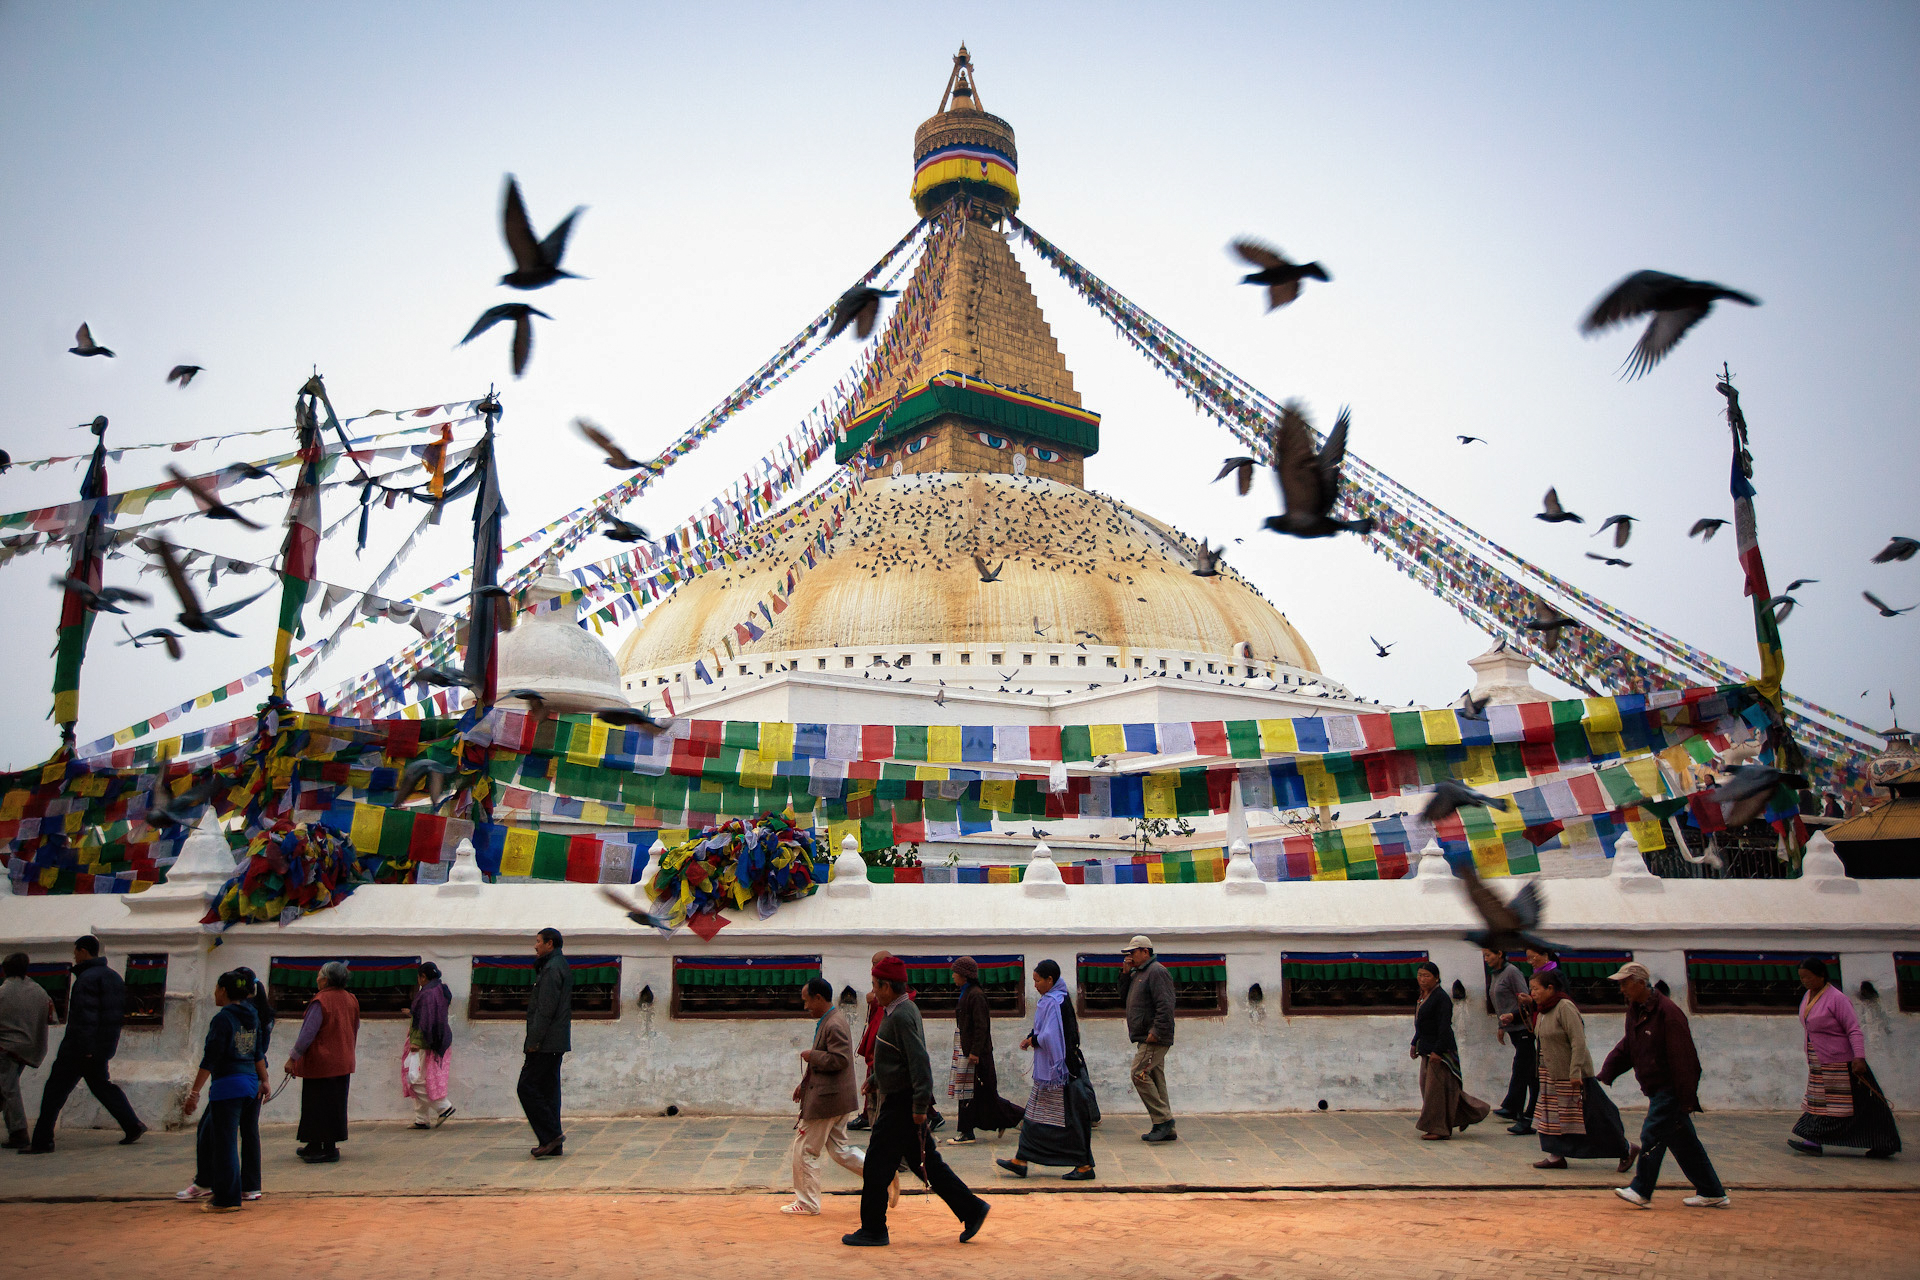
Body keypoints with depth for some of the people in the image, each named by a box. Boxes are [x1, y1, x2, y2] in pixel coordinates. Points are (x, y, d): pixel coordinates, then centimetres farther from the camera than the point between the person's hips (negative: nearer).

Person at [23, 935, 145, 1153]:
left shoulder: (87, 978, -15)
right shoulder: (114, 976, 14)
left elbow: (86, 1015, -22)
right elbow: (121, 1012, 17)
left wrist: (85, 1048, -22)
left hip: (79, 1047, -9)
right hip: (104, 1046, 9)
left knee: (55, 1090, 0)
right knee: (101, 1085, 18)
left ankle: (42, 1141, 1)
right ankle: (132, 1125, 13)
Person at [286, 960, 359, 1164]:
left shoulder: (320, 1001, -17)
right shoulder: (350, 1000, 5)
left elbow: (307, 1034, -17)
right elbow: (354, 1031, 14)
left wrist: (293, 1058, -9)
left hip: (319, 1063, -7)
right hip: (343, 1063, 7)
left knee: (317, 1105, 2)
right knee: (335, 1104, 13)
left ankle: (316, 1146, 6)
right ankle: (330, 1146, 19)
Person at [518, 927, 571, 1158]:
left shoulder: (552, 969, -14)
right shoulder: (562, 966, 18)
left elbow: (545, 1009, -20)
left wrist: (533, 1041, -18)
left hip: (546, 1043, -10)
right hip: (556, 1042, 10)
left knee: (528, 1087, -6)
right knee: (548, 1089, 11)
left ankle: (550, 1135, -7)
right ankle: (552, 1143, 12)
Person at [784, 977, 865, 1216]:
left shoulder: (834, 1025, -20)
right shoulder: (828, 1021, 13)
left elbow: (839, 1060, -28)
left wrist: (811, 1055, -16)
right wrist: (804, 1083, 19)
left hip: (826, 1098, -10)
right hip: (838, 1099, 10)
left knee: (805, 1150, 2)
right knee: (839, 1149, 15)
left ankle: (807, 1203, 13)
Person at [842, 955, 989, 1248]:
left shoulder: (901, 1016, -20)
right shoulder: (902, 1010, 11)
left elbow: (919, 1062, -25)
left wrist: (920, 1106, -25)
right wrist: (875, 1079, 30)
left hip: (901, 1104, -10)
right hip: (899, 1101, 10)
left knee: (878, 1165, 2)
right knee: (925, 1162, 13)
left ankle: (873, 1230, 13)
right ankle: (971, 1209, 15)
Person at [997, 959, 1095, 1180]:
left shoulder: (1053, 1002, -20)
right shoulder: (1059, 999, 11)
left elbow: (1049, 1037, -26)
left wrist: (1033, 1041, -8)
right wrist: (1032, 1038, 5)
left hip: (1056, 1071, -10)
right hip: (1047, 1070, 10)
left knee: (1069, 1119, -1)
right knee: (1035, 1116, 12)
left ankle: (1085, 1166, 7)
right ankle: (1021, 1161, 17)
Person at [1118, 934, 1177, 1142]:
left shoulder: (1156, 971, -12)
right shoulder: (1138, 973, 20)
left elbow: (1165, 1005, -20)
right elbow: (1125, 998, 20)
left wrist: (1156, 1032, -22)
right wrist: (1125, 974, 8)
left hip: (1154, 1039, -10)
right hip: (1147, 1039, 10)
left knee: (1140, 1075, -15)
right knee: (1155, 1079, 9)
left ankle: (1163, 1119, -11)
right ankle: (1166, 1128, 11)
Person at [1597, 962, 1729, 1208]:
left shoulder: (1667, 1012, -19)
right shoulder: (1635, 1011, 9)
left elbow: (1682, 1058, -20)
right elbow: (1626, 1047, 17)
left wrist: (1687, 1097, -19)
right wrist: (1607, 1072, 7)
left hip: (1669, 1089, -9)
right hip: (1658, 1088, 9)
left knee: (1652, 1134, -8)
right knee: (1684, 1143, 13)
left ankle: (1641, 1191, -1)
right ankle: (1712, 1193, 22)